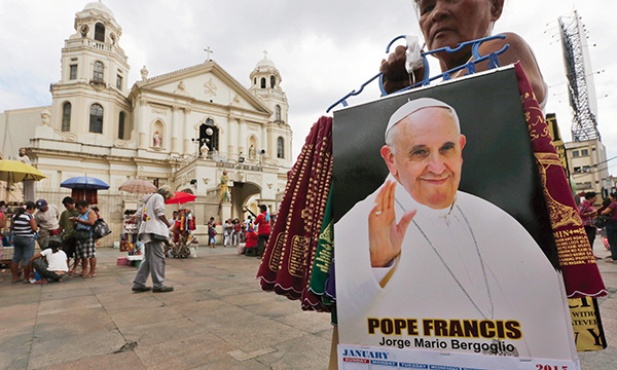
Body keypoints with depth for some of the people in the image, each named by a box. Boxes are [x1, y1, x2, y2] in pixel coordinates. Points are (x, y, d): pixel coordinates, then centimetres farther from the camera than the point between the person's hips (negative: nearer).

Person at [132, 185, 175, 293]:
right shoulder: (159, 197, -1)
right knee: (158, 258, -9)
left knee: (148, 259, 12)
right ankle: (158, 285, -9)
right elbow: (160, 213, -12)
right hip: (155, 230, -9)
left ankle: (138, 284, 11)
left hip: (147, 231, 9)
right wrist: (169, 224, -2)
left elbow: (139, 213, 24)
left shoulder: (149, 198, 26)